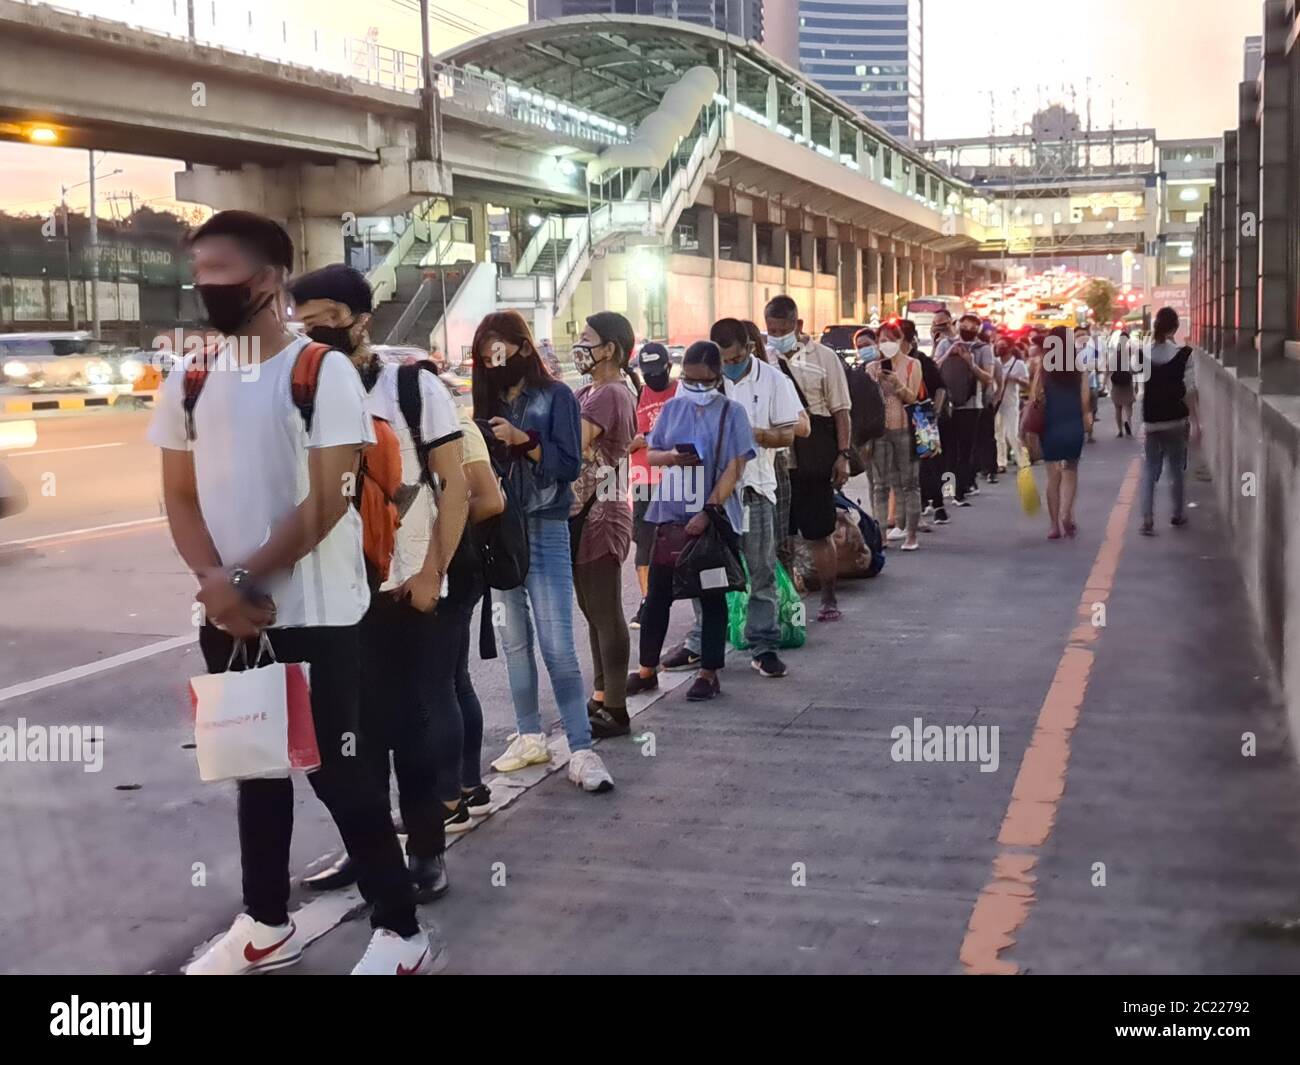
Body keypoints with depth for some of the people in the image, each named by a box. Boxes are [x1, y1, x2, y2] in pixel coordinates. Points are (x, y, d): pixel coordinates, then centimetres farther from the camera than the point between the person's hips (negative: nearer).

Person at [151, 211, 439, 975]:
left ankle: (402, 931, 13)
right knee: (255, 767, 15)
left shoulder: (323, 371, -9)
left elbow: (327, 501, -14)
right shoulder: (189, 382, 7)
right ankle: (267, 924, 29)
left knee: (337, 770, -1)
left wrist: (248, 579, -15)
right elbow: (180, 497, 7)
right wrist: (215, 581, -10)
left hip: (314, 615, -5)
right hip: (228, 617, 6)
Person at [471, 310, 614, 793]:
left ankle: (581, 750, -8)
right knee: (514, 641, 9)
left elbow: (570, 466, -8)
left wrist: (524, 441, -19)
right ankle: (530, 736, 20)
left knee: (558, 646, -9)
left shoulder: (555, 397, -2)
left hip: (544, 532, -5)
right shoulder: (488, 401, 11)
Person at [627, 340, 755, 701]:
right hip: (671, 513, 3)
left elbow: (735, 467, -9)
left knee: (712, 597, 6)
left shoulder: (731, 413, -3)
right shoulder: (673, 408, 7)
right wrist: (672, 457, -12)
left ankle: (708, 674, 15)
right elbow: (652, 454, 11)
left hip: (714, 517, -3)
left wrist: (708, 512, -18)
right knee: (658, 594, 7)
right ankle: (647, 670, 19)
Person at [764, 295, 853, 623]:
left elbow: (840, 411, 1)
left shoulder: (823, 358, 1)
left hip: (813, 461, -2)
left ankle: (829, 600, 15)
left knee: (819, 534, 4)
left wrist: (843, 455, -5)